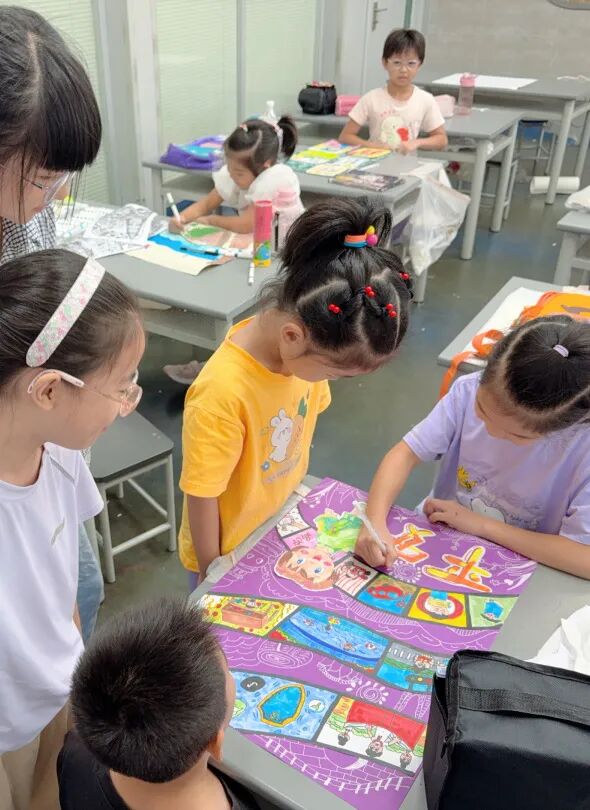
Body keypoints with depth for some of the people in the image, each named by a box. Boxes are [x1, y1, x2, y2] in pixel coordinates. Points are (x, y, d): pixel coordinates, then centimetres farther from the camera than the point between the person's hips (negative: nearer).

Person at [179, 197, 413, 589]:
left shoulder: (304, 348, -16)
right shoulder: (222, 393, -35)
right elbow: (203, 493, -24)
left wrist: (296, 484, 10)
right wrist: (211, 571, -12)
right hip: (230, 552, -6)